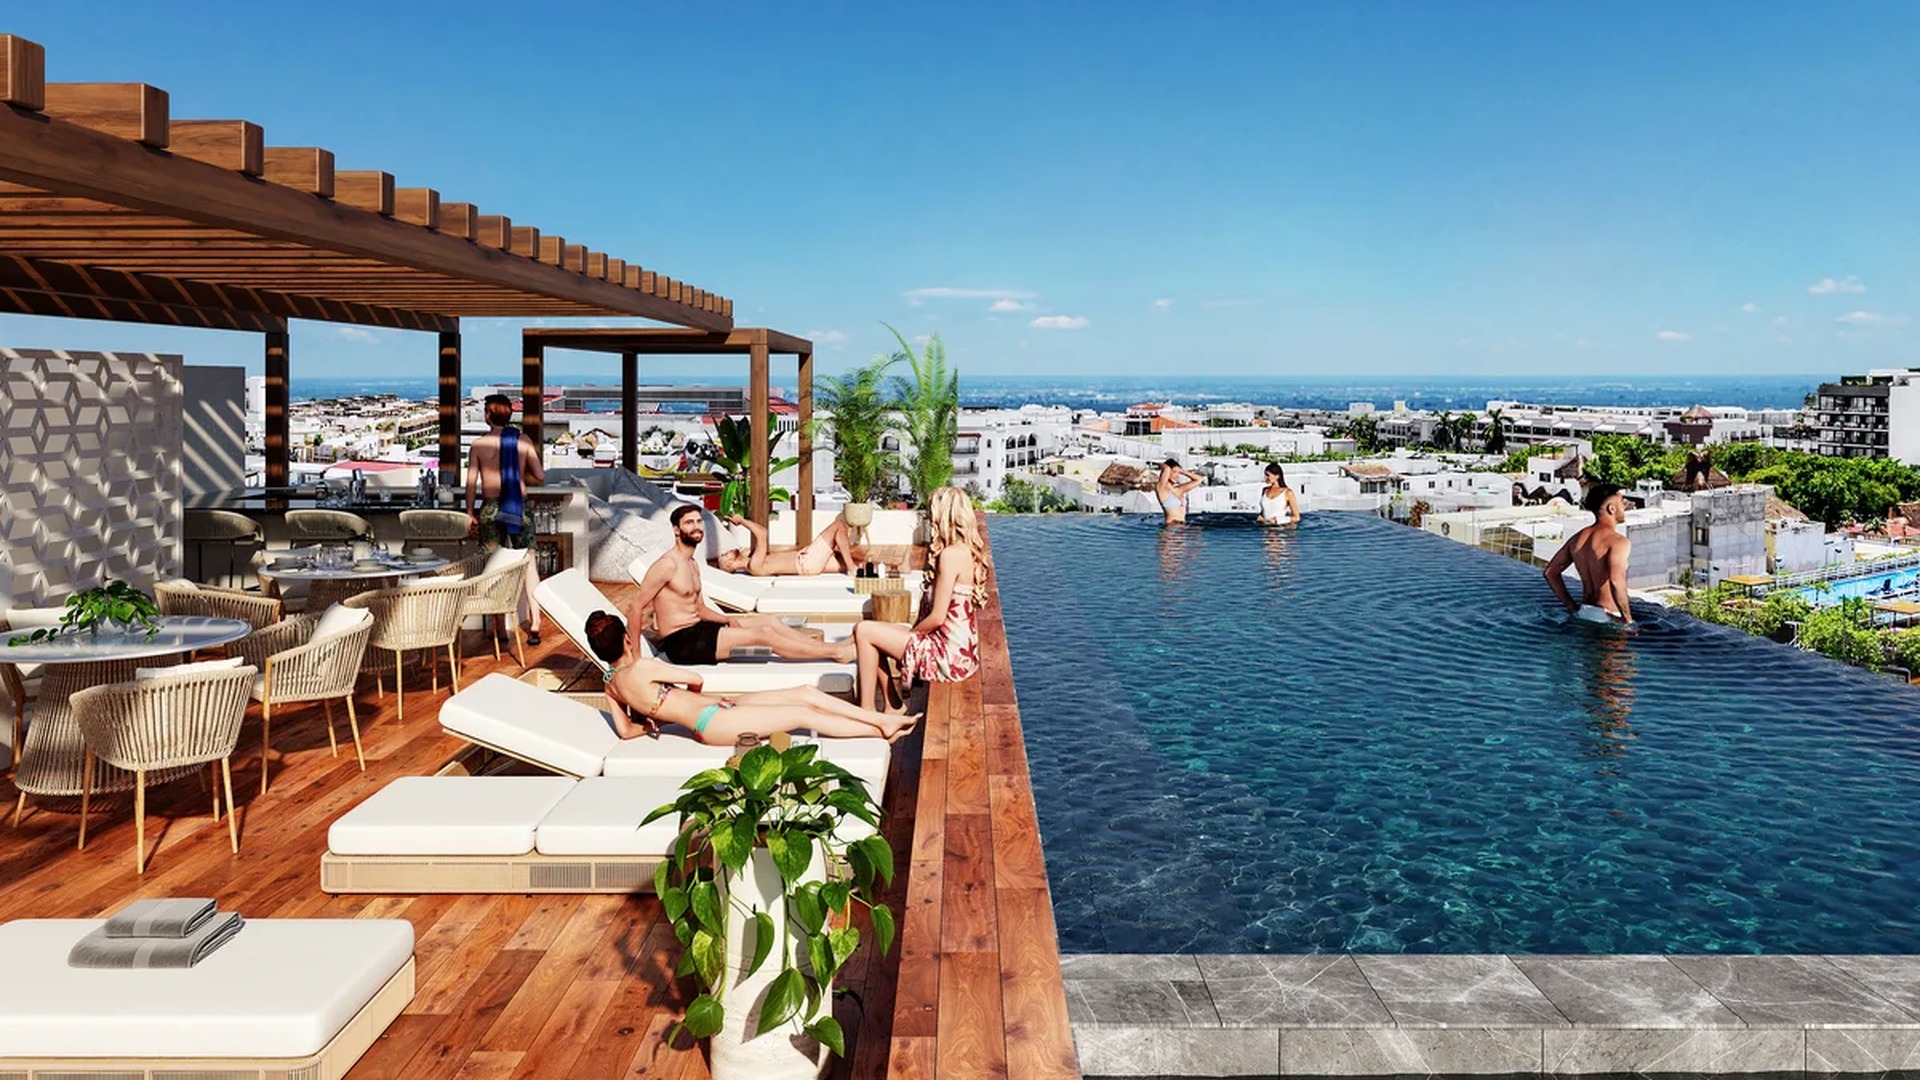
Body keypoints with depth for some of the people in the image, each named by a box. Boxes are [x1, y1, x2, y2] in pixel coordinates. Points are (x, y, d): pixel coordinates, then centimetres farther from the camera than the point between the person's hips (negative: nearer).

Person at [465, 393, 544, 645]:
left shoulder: (478, 445, -4)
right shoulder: (524, 442, -2)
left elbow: (471, 483, -4)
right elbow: (540, 477, -1)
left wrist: (470, 514, 4)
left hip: (490, 509, -1)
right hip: (519, 508, 1)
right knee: (528, 564, 5)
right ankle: (534, 625, -1)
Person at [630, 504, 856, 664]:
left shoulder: (693, 564, 15)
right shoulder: (667, 565, -15)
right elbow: (636, 608, -17)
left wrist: (728, 619, 1)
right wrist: (635, 656, -18)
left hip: (697, 630, 10)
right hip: (681, 643, -9)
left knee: (768, 620, 2)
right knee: (762, 634, -15)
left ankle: (833, 646, 4)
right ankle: (837, 653, -10)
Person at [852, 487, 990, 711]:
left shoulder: (951, 555, -19)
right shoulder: (969, 551, 10)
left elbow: (938, 617, -20)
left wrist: (909, 633, -3)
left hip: (951, 656, -10)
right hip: (963, 648, 10)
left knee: (864, 631, -6)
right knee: (875, 634, 19)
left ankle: (867, 712, -1)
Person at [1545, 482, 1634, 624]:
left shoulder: (1578, 538, 11)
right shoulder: (1618, 541, -11)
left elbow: (1551, 572, 16)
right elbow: (1616, 582, -27)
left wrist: (1573, 608, 19)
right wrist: (1628, 621, -17)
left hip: (1583, 612, 8)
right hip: (1607, 617, -8)